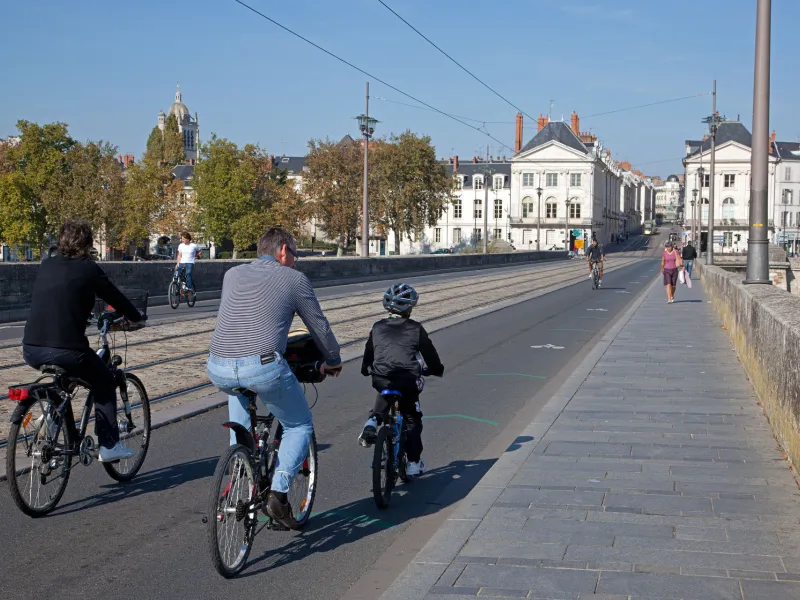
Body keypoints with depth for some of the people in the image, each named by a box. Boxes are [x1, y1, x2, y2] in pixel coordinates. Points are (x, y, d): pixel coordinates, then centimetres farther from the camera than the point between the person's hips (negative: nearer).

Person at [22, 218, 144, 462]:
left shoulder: (46, 266, 14)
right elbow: (115, 297, 8)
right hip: (66, 352, -5)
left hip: (31, 351, 5)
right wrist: (137, 317, 28)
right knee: (104, 384, 19)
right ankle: (109, 446, 15)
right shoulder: (88, 269, -1)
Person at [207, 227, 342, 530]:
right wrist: (333, 361, 36)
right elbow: (319, 326, 18)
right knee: (299, 426, 20)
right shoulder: (294, 279, 9)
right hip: (264, 367, -4)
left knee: (238, 386, 41)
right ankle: (278, 493, 3)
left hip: (218, 369, 5)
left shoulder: (232, 274, 21)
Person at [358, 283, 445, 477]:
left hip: (381, 379, 3)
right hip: (408, 379, -2)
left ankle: (372, 422, 8)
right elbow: (429, 353, 14)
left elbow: (368, 353, 22)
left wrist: (366, 370, 41)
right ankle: (413, 462, 15)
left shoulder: (378, 327, 15)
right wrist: (437, 369, 32)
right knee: (412, 419, 16)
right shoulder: (415, 328, 8)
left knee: (383, 398, 36)